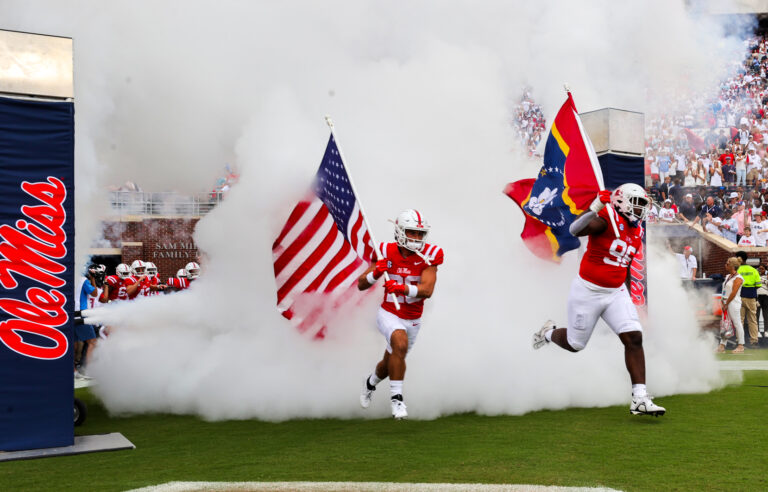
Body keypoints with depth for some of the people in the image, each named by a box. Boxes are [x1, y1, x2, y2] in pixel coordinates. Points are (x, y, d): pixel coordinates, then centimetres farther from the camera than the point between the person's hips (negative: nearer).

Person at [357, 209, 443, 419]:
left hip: (413, 320, 2)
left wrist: (403, 288, -42)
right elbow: (361, 285, -6)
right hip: (389, 314, -2)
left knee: (390, 363, 18)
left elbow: (427, 290, -25)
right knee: (400, 344, -32)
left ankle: (371, 383, 52)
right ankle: (396, 397, -18)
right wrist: (375, 273, -26)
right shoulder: (387, 252, -11)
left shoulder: (428, 255, -13)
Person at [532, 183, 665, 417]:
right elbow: (576, 230, -35)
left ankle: (640, 399, -5)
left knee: (634, 338, -9)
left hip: (616, 293, 6)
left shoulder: (636, 233, 8)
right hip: (588, 290, -6)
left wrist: (626, 295, 21)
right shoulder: (607, 219, -17)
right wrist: (596, 207, -47)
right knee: (575, 344, 9)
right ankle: (549, 333, 44)